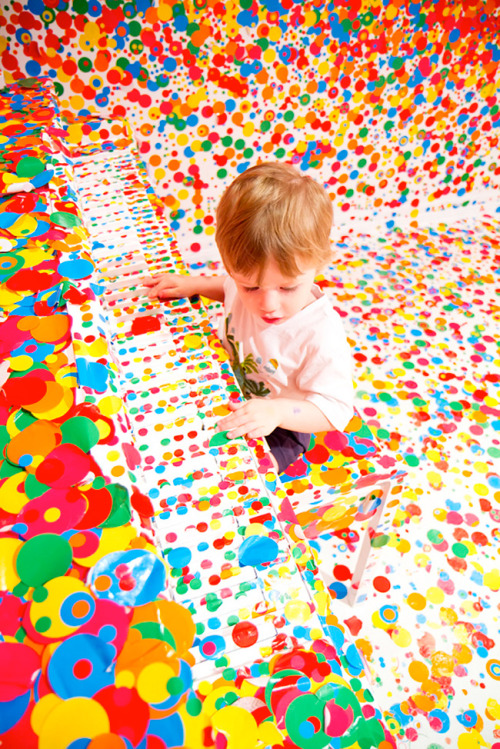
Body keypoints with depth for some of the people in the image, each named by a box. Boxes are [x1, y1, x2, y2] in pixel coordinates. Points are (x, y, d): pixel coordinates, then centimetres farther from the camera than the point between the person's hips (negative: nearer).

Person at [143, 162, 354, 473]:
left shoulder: (321, 336, -38)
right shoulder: (248, 284, -21)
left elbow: (334, 409, -31)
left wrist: (277, 411, -46)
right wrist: (192, 284, -6)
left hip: (279, 429, -5)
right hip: (232, 391, 6)